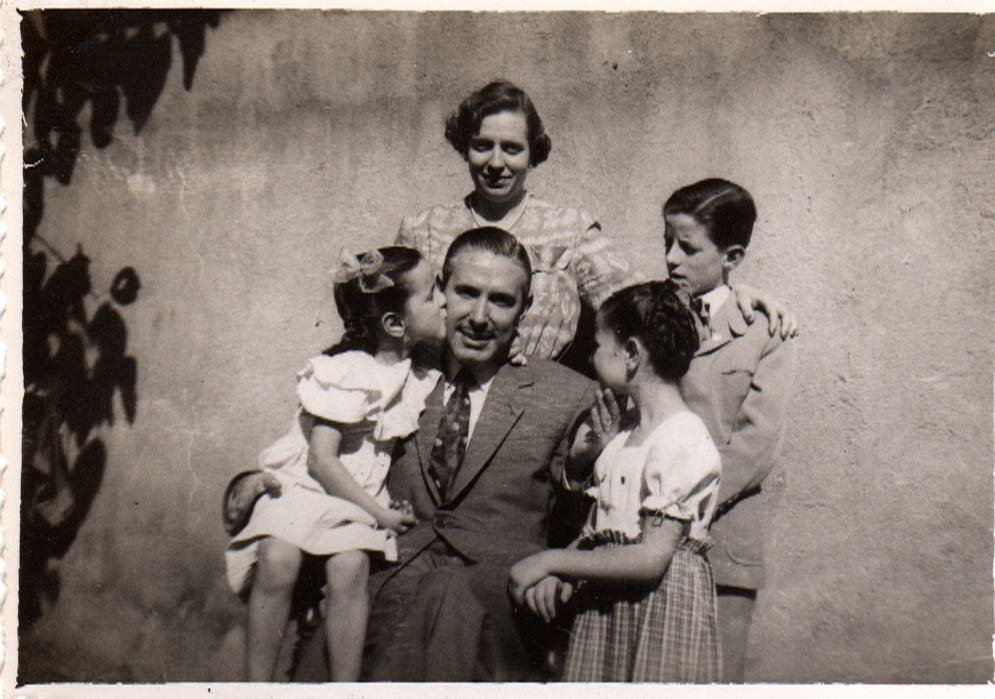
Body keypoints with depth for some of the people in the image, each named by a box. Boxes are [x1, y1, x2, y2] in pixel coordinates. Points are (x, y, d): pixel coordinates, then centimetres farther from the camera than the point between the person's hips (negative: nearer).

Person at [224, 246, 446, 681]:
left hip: (361, 492, 4)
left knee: (349, 565, -25)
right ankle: (257, 683, -13)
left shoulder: (421, 368, 2)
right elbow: (321, 461, -18)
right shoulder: (347, 373, -17)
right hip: (305, 485, -3)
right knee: (278, 561, -28)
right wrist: (379, 513, -16)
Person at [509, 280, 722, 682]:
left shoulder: (685, 439, -16)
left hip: (661, 611, -7)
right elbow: (595, 531, 11)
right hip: (603, 608, 7)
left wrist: (551, 561, -15)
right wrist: (552, 575, -8)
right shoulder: (623, 438, 10)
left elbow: (651, 559, -20)